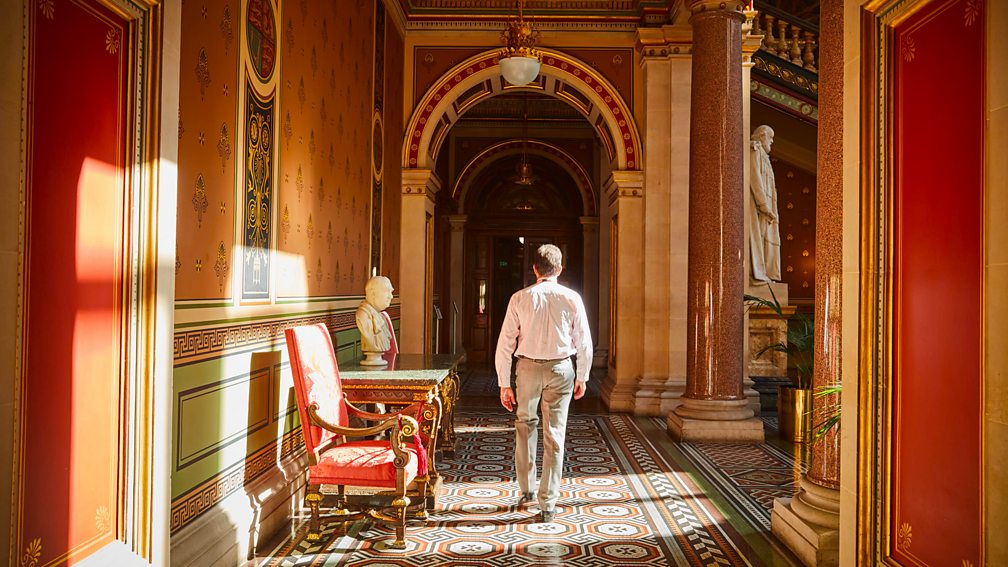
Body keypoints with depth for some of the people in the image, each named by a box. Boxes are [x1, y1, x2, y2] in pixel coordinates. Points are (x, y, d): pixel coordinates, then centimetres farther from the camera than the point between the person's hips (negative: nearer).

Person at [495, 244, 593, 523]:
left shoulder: (520, 298, -5)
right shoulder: (571, 298, -3)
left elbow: (505, 344, -5)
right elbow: (584, 343, 1)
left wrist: (504, 384, 2)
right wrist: (582, 377, 14)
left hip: (528, 367, 0)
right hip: (561, 368, 0)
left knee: (525, 423, 23)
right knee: (555, 434, 5)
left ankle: (526, 488, 29)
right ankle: (548, 505, 10)